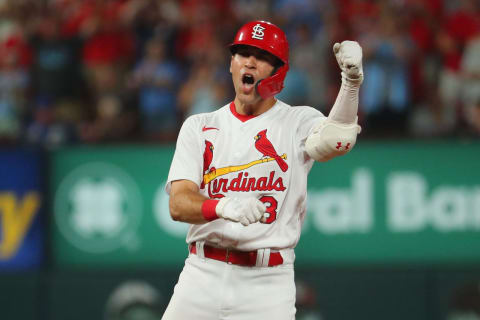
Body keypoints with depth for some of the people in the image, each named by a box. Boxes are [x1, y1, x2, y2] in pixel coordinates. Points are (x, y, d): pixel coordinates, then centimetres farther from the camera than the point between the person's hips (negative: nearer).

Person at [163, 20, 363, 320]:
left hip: (268, 283, -2)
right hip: (203, 273, 2)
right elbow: (179, 204, -4)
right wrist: (224, 207, -27)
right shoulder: (199, 126, 9)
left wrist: (351, 81, -39)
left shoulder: (298, 123, 3)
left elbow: (337, 139, -21)